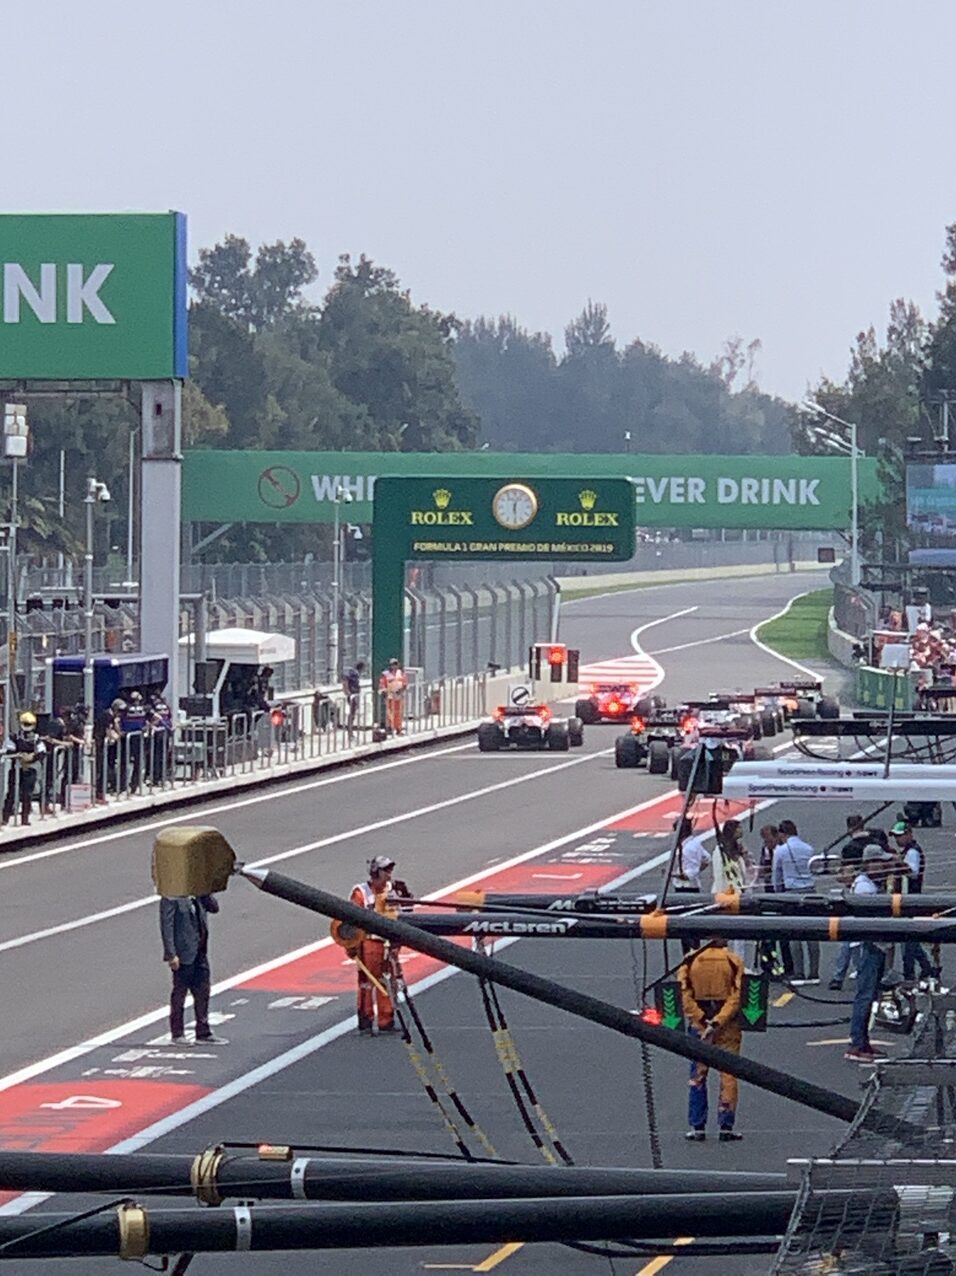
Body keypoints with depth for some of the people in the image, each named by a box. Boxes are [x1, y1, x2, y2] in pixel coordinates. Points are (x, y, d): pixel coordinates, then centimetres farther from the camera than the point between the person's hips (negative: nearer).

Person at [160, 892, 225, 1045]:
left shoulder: (198, 896, 9)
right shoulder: (171, 899, -13)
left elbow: (214, 907, 7)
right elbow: (166, 926, -16)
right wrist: (171, 955, -21)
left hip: (200, 953, 7)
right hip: (183, 955, -7)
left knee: (203, 992, 10)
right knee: (179, 992, 3)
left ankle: (203, 1032, 18)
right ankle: (177, 1034, 12)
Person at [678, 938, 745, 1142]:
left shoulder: (690, 961, -2)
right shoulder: (734, 962, -6)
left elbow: (685, 996, -8)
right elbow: (736, 997, -14)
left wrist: (700, 1021, -8)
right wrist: (718, 1022, -16)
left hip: (699, 1025, 1)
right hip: (728, 1026, -1)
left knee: (698, 1076, 9)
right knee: (728, 1075, 5)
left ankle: (697, 1127, 8)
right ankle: (726, 1127, 2)